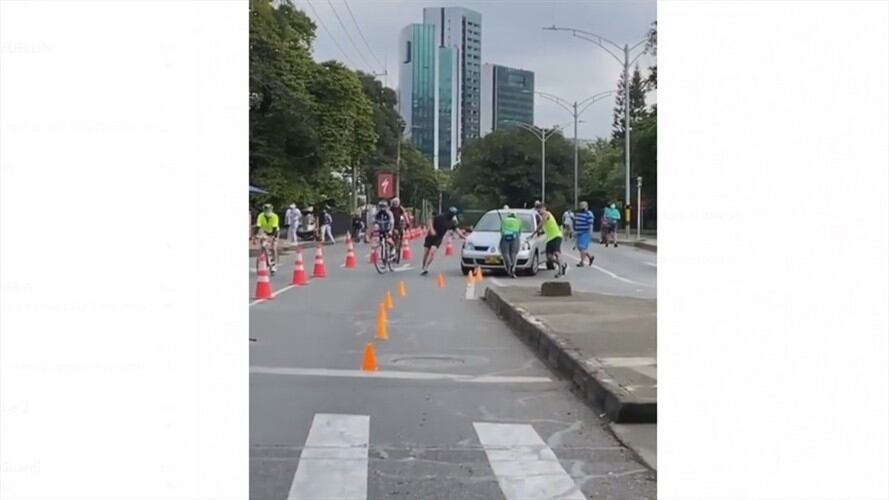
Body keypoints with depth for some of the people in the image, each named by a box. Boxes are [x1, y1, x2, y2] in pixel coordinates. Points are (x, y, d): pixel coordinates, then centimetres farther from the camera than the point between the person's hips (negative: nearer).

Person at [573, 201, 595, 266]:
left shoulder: (588, 214, -12)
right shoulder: (577, 213, 13)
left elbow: (590, 224, -15)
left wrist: (590, 233, -19)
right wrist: (575, 232, 21)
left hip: (585, 233, -9)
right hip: (579, 233, 9)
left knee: (583, 248, -9)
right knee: (579, 247, 11)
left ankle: (581, 262, -3)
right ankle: (590, 256, 29)